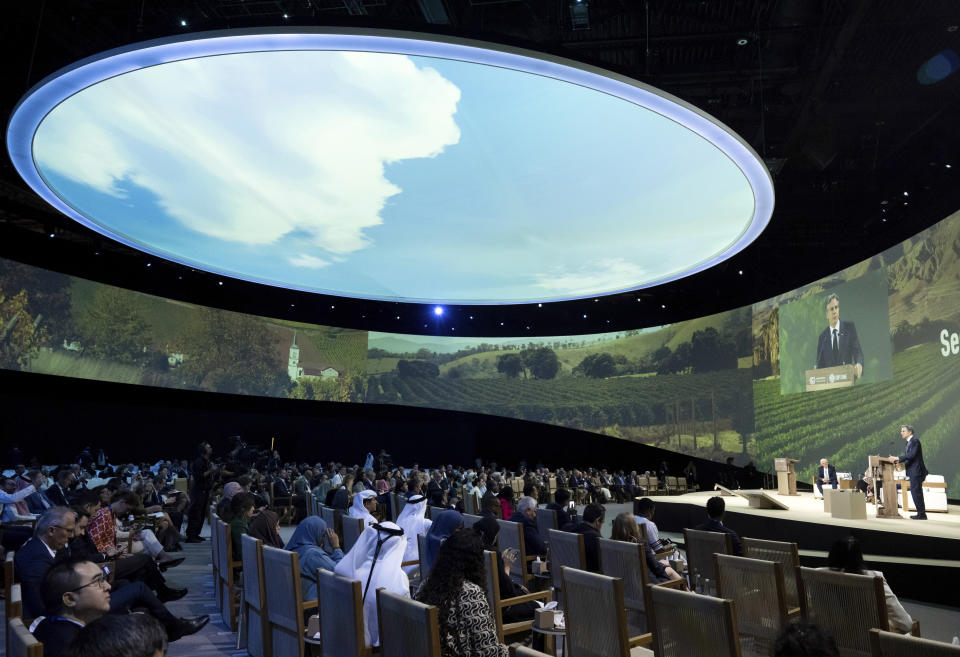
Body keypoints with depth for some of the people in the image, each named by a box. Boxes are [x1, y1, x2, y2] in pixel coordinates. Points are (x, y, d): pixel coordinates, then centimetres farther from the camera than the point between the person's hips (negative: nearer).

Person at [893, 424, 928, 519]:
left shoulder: (915, 441, -13)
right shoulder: (910, 442, 18)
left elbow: (912, 455, -23)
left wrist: (899, 458, -21)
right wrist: (899, 461, 9)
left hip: (916, 471, -10)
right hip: (913, 472, 10)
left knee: (916, 492, -7)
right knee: (916, 493, 13)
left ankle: (921, 514, -3)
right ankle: (921, 513, 19)